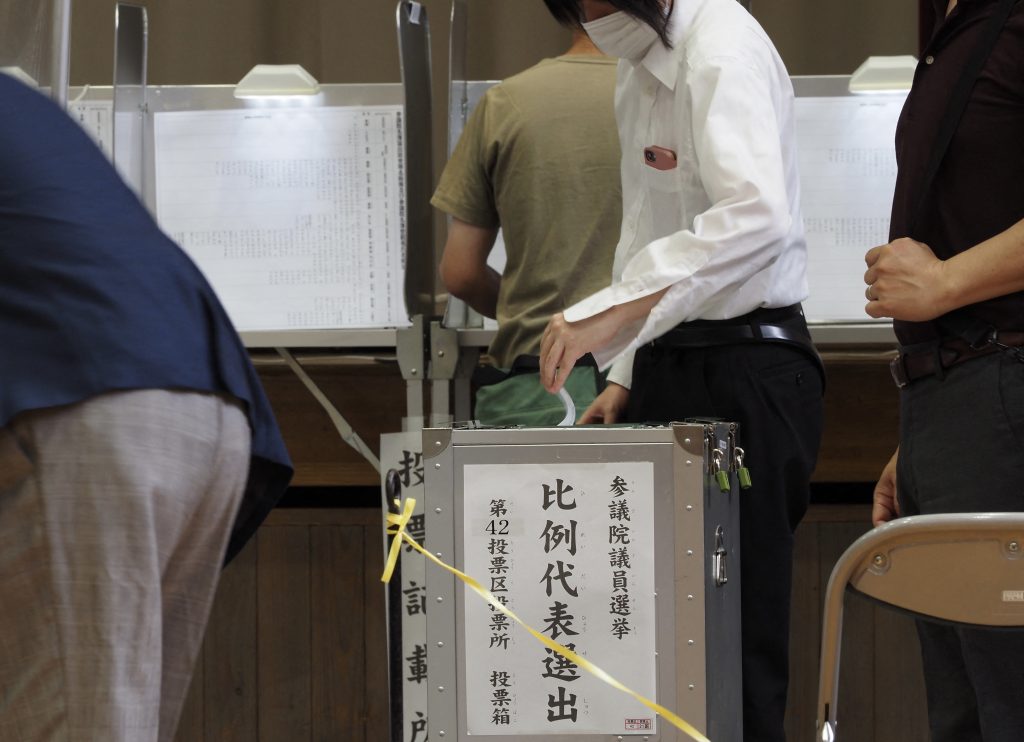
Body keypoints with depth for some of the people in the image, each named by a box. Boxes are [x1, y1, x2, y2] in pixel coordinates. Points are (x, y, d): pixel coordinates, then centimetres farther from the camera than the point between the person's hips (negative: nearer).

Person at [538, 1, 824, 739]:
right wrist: (628, 374, 14)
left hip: (744, 373, -9)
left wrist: (613, 311, -35)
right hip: (673, 371, 9)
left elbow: (758, 215, -30)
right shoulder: (642, 70, 14)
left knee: (737, 663, -7)